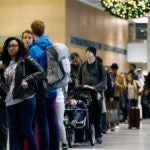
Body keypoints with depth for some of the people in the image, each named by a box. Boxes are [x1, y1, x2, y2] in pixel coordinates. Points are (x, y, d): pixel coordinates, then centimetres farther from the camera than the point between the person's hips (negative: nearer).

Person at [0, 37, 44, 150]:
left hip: (26, 99, -6)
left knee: (26, 130, -3)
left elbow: (41, 72, -9)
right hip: (11, 101, 6)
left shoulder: (26, 60, -2)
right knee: (13, 131, 4)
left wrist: (27, 80, -17)